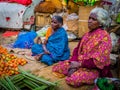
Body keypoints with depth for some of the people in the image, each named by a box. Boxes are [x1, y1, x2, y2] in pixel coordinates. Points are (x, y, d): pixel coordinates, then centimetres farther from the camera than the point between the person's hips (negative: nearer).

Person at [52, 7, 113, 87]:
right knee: (56, 68, -1)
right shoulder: (88, 34, 9)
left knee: (72, 79, -32)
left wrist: (79, 64, -20)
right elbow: (77, 49, 7)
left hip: (94, 68, -7)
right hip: (79, 63, 7)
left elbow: (99, 61, -22)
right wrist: (74, 64, -11)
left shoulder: (104, 37, -16)